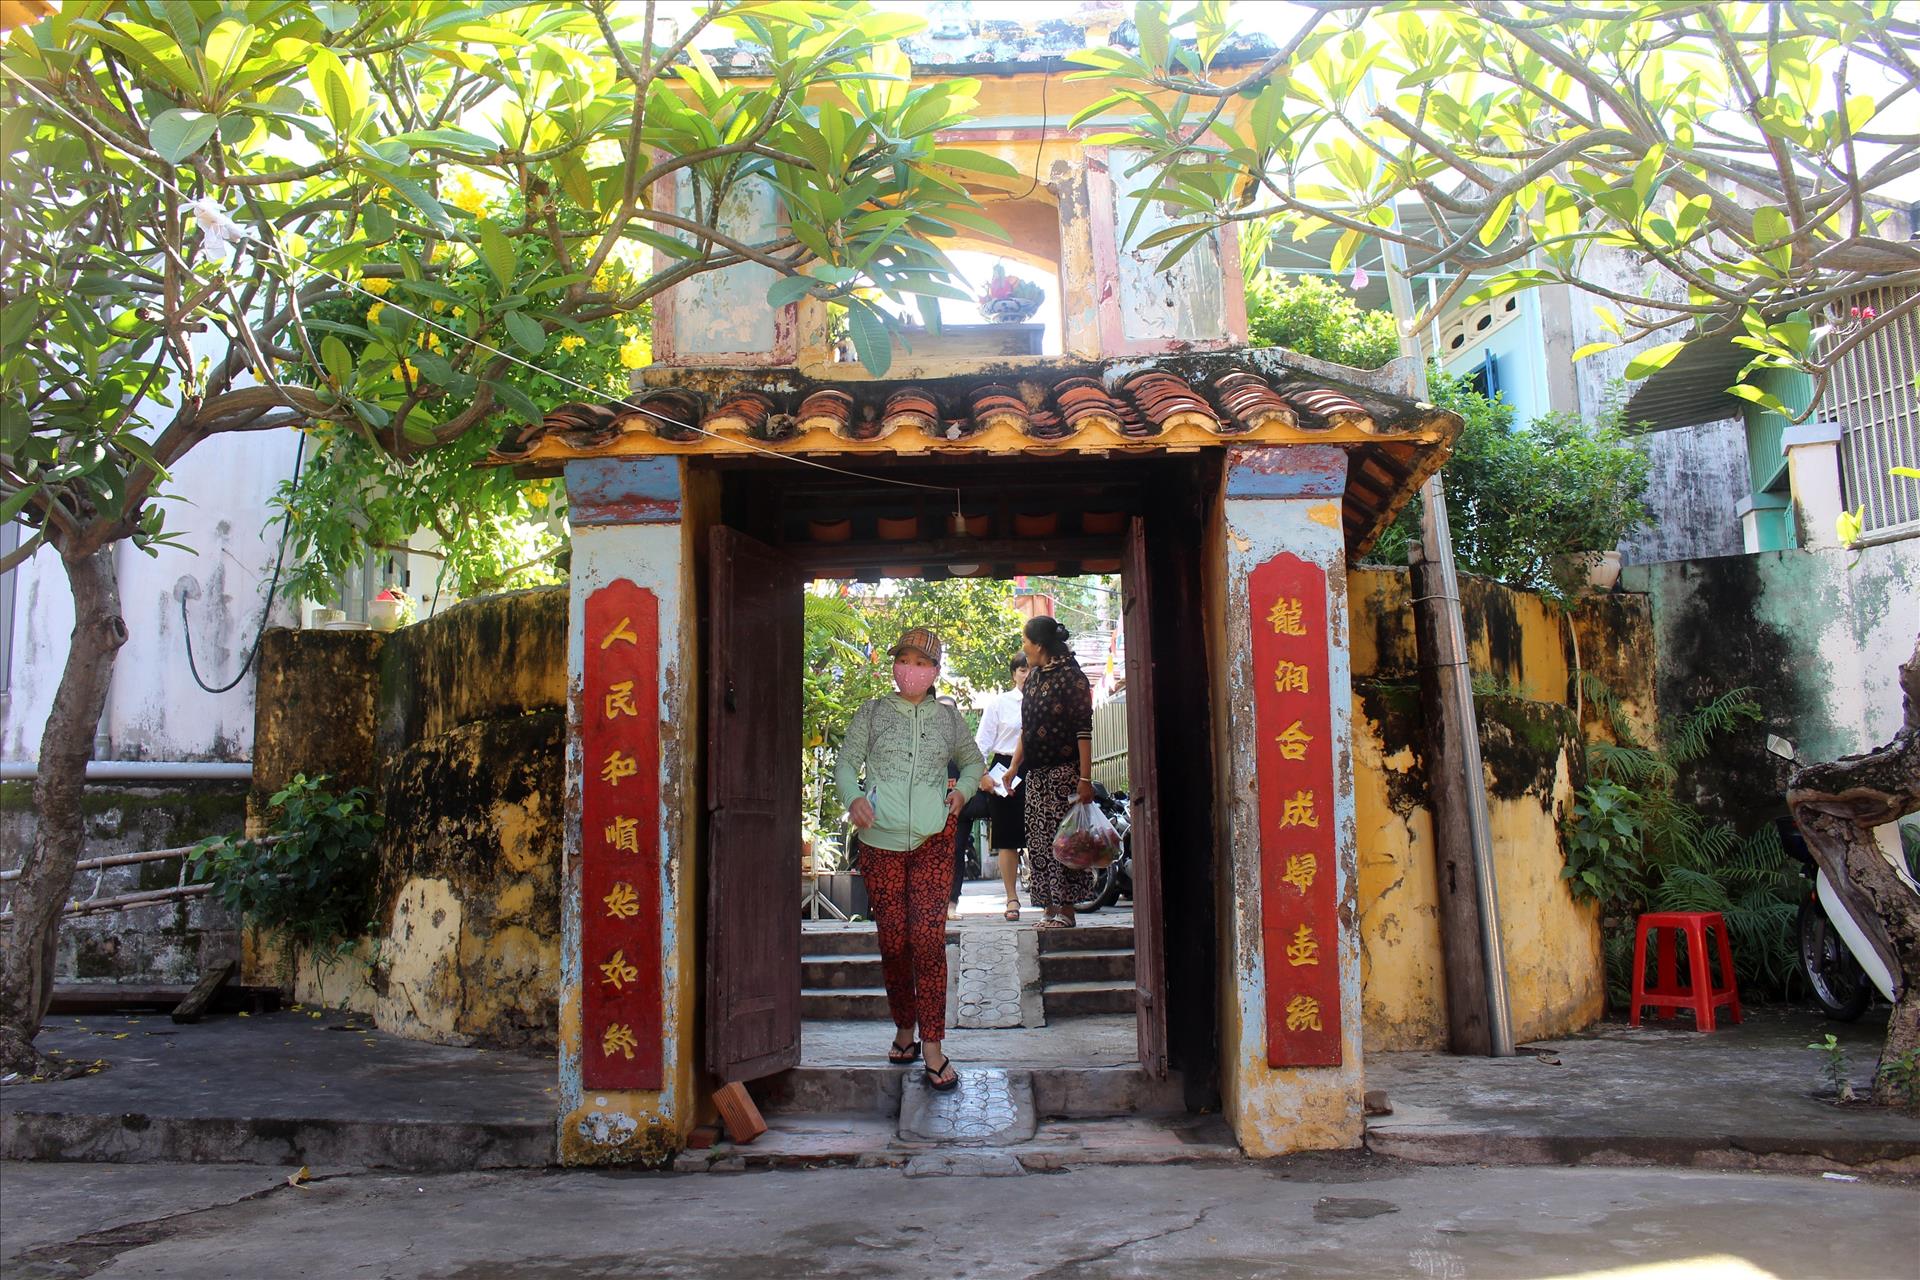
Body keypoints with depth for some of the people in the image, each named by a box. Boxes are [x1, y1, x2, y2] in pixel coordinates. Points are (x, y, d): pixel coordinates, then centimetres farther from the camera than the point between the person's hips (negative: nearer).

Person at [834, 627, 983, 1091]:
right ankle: (904, 1029, 23)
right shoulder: (872, 712, 9)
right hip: (880, 839, 1)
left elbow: (972, 761, 27)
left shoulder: (948, 717, 12)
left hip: (932, 839, 0)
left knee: (929, 938, -9)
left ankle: (933, 1048, -7)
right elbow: (845, 763, 9)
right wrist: (853, 797, -12)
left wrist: (962, 790, 7)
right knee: (893, 940, 4)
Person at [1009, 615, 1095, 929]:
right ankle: (1049, 908, 13)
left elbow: (1084, 731, -14)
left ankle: (1066, 910, 1)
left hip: (1064, 773, -8)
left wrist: (1085, 779, -19)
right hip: (1035, 774, 8)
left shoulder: (1072, 677, -10)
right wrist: (1013, 768, 16)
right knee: (1039, 841, 8)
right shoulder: (1033, 676, 14)